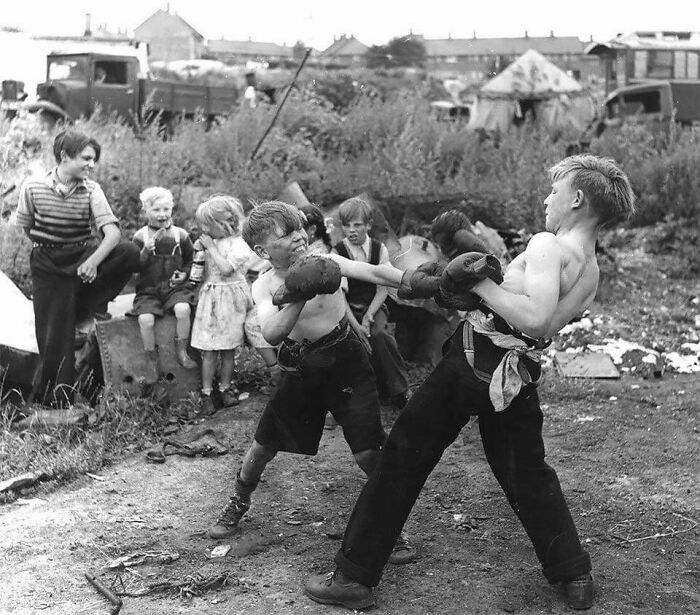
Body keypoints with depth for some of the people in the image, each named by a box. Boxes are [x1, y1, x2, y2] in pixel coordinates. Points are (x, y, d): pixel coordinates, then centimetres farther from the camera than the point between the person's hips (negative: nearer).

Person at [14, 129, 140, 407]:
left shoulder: (91, 190, -10)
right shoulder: (33, 187, -11)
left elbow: (112, 232, -21)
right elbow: (26, 228, 5)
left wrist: (94, 261, -36)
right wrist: (50, 249, 6)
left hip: (83, 256, 1)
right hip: (48, 267, -1)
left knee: (130, 253, -26)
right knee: (54, 335, -5)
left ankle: (88, 303, -4)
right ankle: (55, 400, 14)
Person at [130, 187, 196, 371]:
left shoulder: (180, 235, 4)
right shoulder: (140, 237, 1)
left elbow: (190, 259, 16)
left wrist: (185, 273, -3)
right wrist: (145, 252, -19)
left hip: (175, 287, 0)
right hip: (148, 289, 0)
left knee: (183, 310, -30)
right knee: (145, 319, -26)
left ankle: (181, 352, -10)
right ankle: (153, 361, -5)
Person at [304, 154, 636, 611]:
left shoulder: (548, 245, -15)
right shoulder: (592, 272, 9)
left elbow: (535, 316, -30)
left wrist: (481, 284, -20)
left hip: (472, 362, -6)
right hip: (518, 376, 7)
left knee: (403, 458, 4)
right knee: (528, 474, 24)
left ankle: (355, 578, 10)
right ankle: (575, 575, 29)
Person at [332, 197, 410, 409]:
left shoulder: (379, 249, 0)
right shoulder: (337, 252, -5)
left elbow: (382, 289, -1)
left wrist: (369, 315, -16)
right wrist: (354, 324, -20)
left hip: (374, 307, 1)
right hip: (348, 310, -1)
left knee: (379, 334, -29)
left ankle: (399, 391, -15)